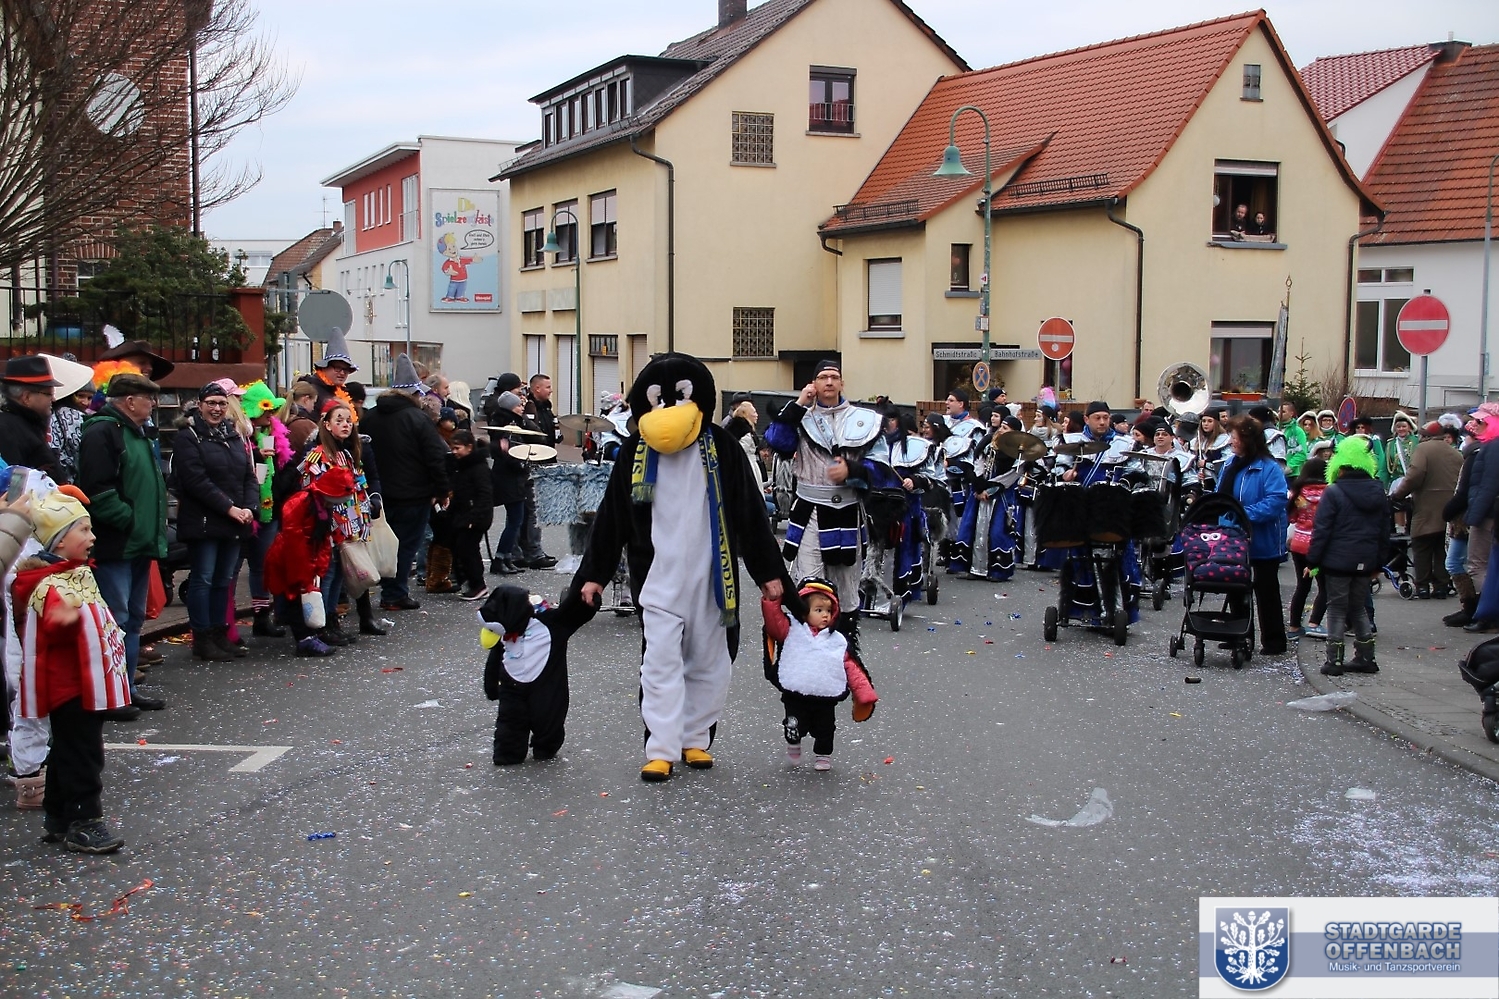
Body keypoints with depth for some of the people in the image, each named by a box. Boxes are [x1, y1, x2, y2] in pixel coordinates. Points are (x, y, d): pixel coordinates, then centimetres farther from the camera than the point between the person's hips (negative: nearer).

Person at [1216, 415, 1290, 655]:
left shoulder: (1269, 468, -17)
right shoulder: (1230, 464, 7)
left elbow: (1276, 501, -27)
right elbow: (1220, 496, 16)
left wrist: (1244, 514, -31)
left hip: (1263, 541, -8)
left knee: (1266, 589, 3)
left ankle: (1274, 641, 13)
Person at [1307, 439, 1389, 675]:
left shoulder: (1334, 492, -12)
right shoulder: (1378, 492, 6)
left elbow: (1321, 530, -14)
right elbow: (1384, 532, 12)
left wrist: (1313, 560, -8)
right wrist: (1379, 562, 19)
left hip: (1338, 561, -5)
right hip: (1365, 562, 5)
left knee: (1337, 609, 3)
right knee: (1359, 607, 17)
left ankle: (1334, 660, 2)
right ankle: (1365, 657, 18)